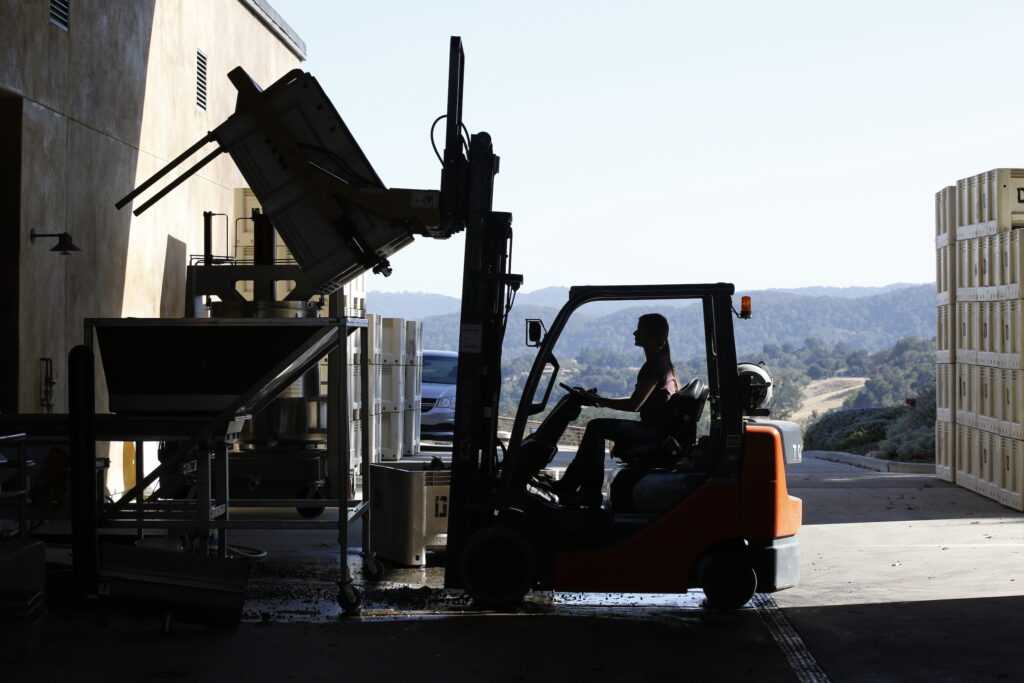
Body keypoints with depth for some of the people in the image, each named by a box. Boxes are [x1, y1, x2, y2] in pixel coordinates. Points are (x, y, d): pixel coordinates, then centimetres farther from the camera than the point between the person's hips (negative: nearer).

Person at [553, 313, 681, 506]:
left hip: (657, 432, -10)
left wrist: (598, 401, -12)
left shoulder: (656, 365, -15)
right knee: (598, 429, 9)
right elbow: (638, 402, 20)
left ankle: (568, 487, -11)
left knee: (597, 427, -17)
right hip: (658, 428, 10)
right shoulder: (659, 362, 16)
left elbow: (633, 405, -21)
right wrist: (600, 400, 13)